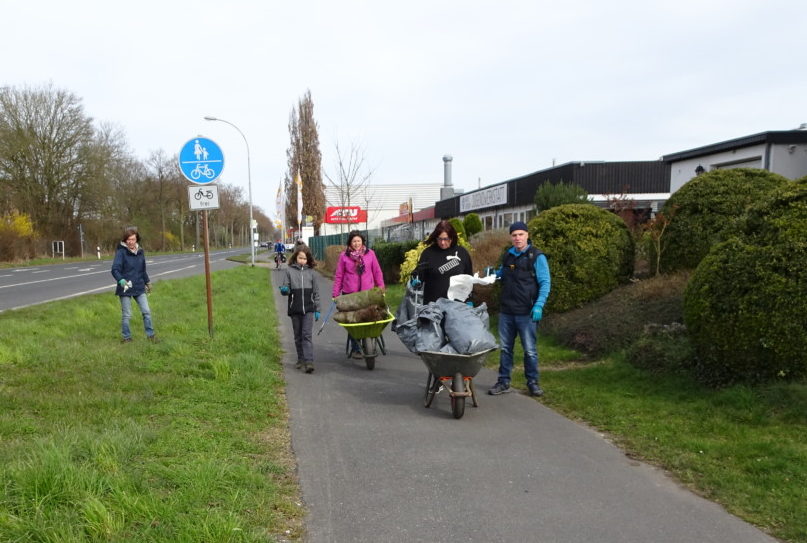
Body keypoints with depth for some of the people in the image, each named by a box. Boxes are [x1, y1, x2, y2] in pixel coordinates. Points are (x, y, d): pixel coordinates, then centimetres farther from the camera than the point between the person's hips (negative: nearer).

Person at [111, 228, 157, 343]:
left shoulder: (140, 251, 6)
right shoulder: (121, 252, -12)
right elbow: (115, 269, -21)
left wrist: (147, 282, 26)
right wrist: (121, 280, -38)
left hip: (139, 287, 5)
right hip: (125, 288, -5)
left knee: (146, 311, 4)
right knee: (126, 315, 4)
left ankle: (150, 335, 15)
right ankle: (126, 337, 18)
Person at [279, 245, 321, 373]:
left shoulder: (311, 272, 5)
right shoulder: (290, 270, 3)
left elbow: (316, 292, 8)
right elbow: (285, 287, 3)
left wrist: (317, 310, 6)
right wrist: (284, 290, -22)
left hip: (308, 309, -1)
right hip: (295, 309, 1)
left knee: (307, 335, -9)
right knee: (298, 336, 11)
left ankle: (309, 362, -13)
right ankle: (301, 360, 23)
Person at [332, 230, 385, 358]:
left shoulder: (370, 253, 5)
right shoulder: (344, 256, 3)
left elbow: (377, 272, 10)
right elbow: (339, 276, 5)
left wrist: (381, 286, 7)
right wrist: (335, 293, 2)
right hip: (349, 294, 0)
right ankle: (355, 349, 11)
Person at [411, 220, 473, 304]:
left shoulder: (462, 252, 4)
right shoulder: (428, 253, -2)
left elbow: (469, 277, 12)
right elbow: (420, 275, -1)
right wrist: (416, 281, -24)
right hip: (433, 303, -1)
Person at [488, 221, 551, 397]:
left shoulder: (536, 257, -7)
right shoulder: (508, 255, 11)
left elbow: (545, 283, -9)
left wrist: (539, 305, -20)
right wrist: (493, 274, 4)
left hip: (526, 312, -5)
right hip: (506, 311, 6)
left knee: (530, 349, 2)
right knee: (505, 348, 11)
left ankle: (532, 382, 16)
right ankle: (504, 381, 20)